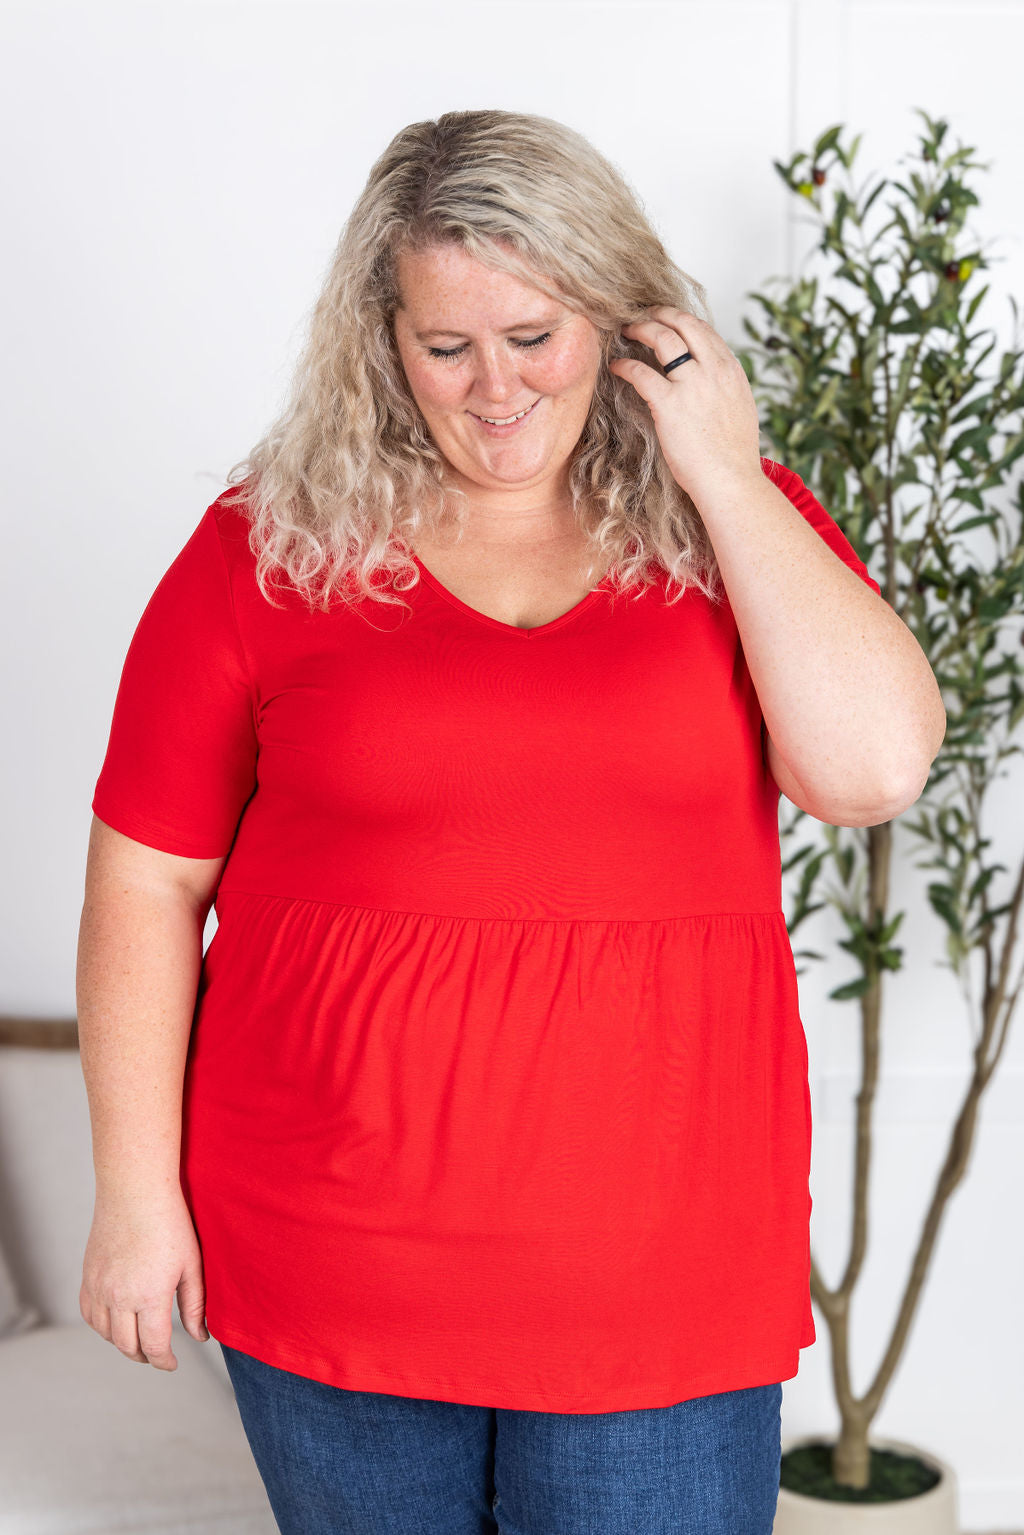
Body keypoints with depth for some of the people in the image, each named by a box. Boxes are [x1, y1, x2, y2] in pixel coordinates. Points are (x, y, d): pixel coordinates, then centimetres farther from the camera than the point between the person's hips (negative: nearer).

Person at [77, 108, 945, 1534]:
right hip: (330, 1260, 0)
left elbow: (877, 765, -13)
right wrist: (136, 1190, -2)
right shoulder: (270, 548, -2)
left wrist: (722, 475, -11)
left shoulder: (735, 522, 2)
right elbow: (146, 879, 0)